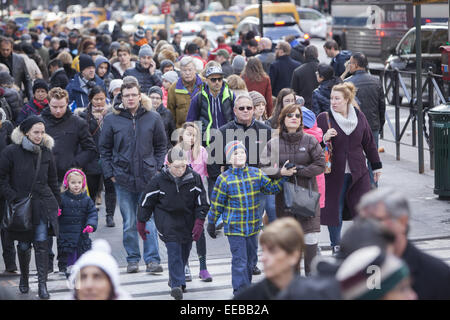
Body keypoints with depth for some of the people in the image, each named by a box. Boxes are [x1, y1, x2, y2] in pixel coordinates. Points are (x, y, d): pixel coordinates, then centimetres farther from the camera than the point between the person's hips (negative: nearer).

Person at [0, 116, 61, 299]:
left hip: (43, 204, 2)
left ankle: (42, 284, -5)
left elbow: (53, 181, 16)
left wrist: (57, 203, 15)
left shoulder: (46, 152, 7)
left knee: (41, 243, -6)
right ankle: (24, 278, 31)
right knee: (24, 245, 9)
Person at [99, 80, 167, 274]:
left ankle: (152, 259, 2)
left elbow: (161, 146, 11)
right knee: (129, 223, 5)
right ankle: (132, 259, 14)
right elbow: (104, 149, 7)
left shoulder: (153, 118, 4)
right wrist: (110, 173, 0)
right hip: (123, 178, 0)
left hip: (148, 178, 0)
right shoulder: (112, 120, 2)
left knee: (149, 220, -2)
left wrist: (157, 169, 2)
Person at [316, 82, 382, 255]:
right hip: (334, 173, -2)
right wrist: (324, 138, -24)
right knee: (335, 208, 3)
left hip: (358, 172, 2)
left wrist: (376, 166, 18)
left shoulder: (359, 117, 5)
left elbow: (369, 142, 15)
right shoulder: (324, 118, -5)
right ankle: (336, 244, 18)